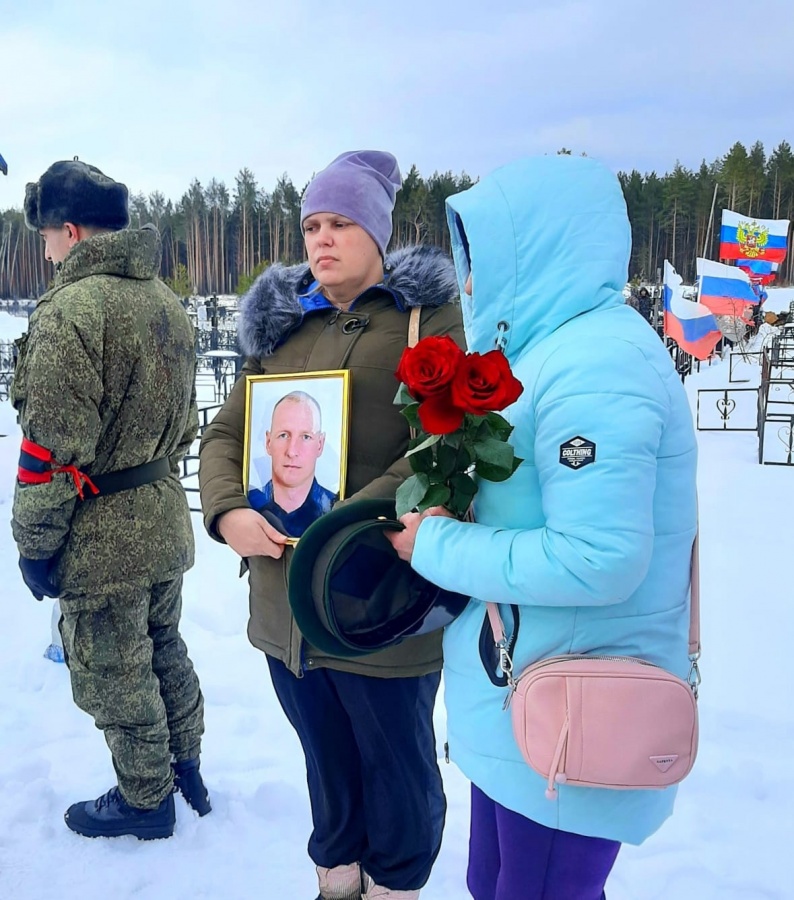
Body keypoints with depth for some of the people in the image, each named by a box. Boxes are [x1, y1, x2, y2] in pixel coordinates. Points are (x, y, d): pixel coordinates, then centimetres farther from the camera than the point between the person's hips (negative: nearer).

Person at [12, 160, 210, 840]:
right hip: (167, 526, 8)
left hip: (102, 541, -8)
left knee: (115, 675, 10)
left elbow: (53, 451, -22)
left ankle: (147, 799, 29)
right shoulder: (168, 304, 7)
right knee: (164, 649, 24)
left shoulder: (69, 311, -20)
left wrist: (34, 544, -11)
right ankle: (186, 771, 41)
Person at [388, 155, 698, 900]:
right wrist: (448, 524, -1)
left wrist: (438, 548, -17)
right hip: (523, 697, 9)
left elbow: (597, 559, -28)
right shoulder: (559, 349, 9)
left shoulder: (594, 364, -22)